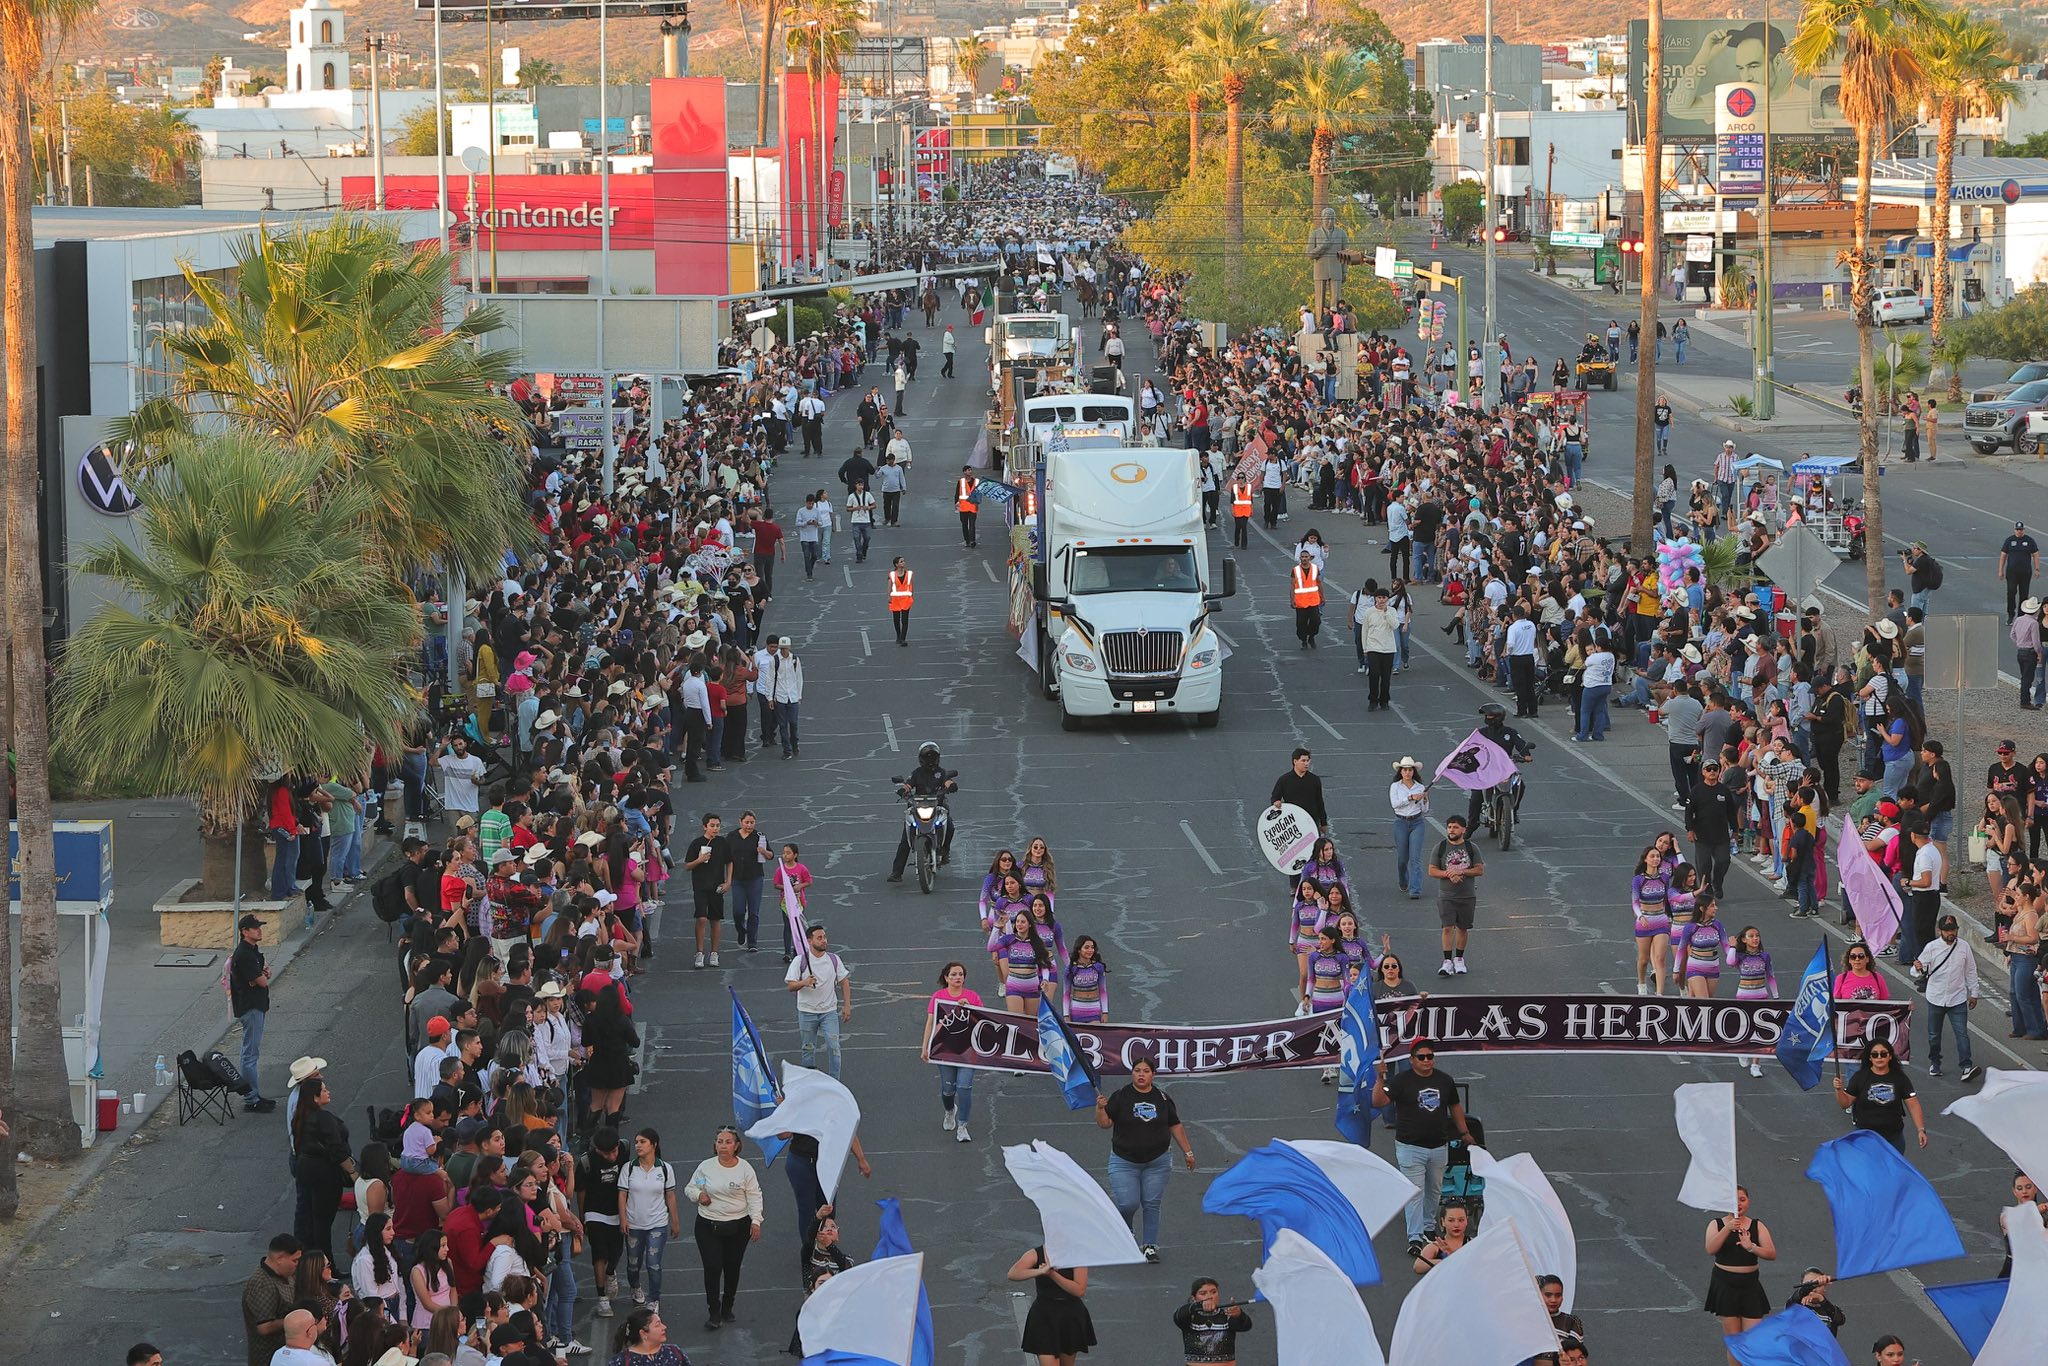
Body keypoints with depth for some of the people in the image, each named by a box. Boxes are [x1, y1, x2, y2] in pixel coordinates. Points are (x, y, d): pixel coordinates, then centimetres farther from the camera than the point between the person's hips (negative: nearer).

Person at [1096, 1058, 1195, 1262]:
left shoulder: (1162, 1099, 5)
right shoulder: (1120, 1096, -4)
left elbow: (1175, 1126, 13)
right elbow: (1104, 1124, -7)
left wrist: (1188, 1152, 14)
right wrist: (1100, 1108, -26)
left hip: (1156, 1162, 2)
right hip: (1124, 1162, -2)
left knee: (1152, 1205, 0)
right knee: (1128, 1204, -9)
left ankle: (1150, 1246, 11)